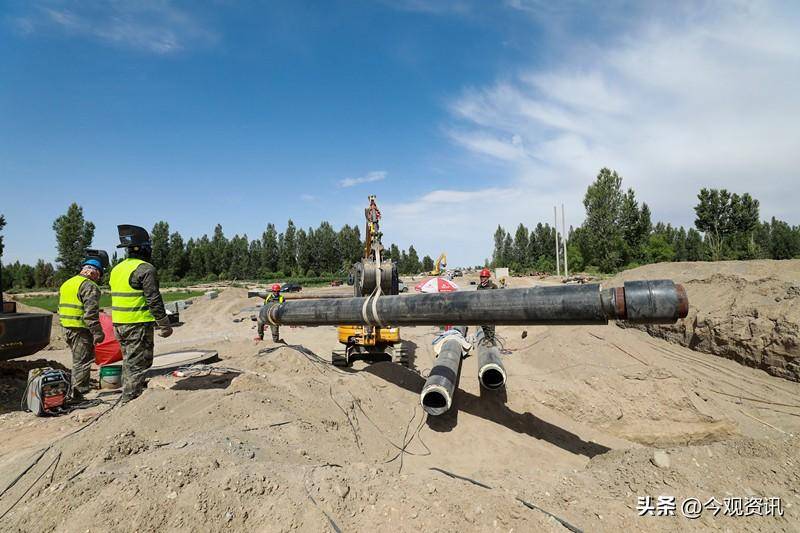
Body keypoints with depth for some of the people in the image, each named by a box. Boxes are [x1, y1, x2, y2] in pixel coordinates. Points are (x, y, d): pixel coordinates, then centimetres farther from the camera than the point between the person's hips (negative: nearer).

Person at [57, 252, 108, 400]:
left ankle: (77, 388, 31)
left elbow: (61, 308, 22)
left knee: (77, 359, 21)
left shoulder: (67, 283, 17)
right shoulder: (89, 286, -14)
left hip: (67, 327, 9)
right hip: (81, 329, -9)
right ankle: (77, 392, 2)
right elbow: (91, 313, -21)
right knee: (83, 361, -2)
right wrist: (98, 333, -17)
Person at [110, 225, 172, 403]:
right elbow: (154, 300, -17)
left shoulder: (117, 269, 13)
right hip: (139, 324, -9)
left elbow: (118, 298, 18)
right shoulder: (146, 269, -15)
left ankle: (127, 394, 29)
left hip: (118, 324, 9)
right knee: (138, 363, -1)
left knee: (128, 361, 19)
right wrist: (165, 325, -10)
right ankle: (130, 399, 2)